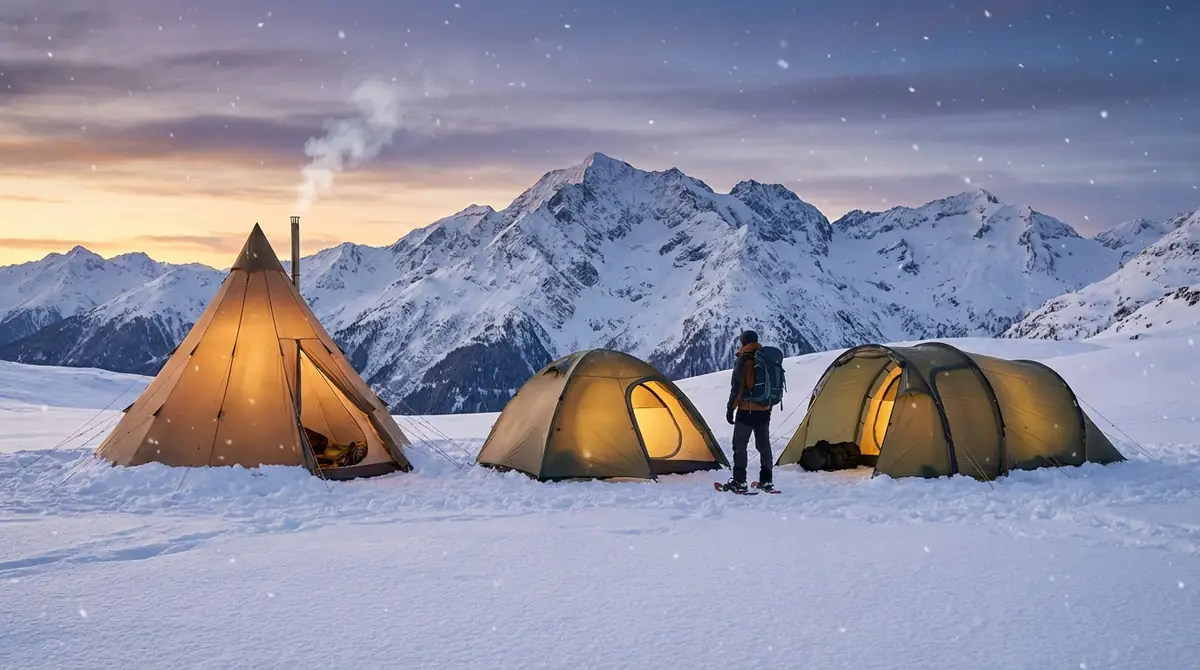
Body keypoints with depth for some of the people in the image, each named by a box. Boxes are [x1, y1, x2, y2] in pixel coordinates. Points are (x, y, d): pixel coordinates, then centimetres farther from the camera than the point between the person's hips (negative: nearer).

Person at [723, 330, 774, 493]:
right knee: (764, 444, 12)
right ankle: (766, 481, 14)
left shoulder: (744, 360, -11)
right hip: (765, 410, 7)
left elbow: (736, 386, -13)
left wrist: (730, 408, -7)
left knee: (739, 445, -1)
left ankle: (739, 482, -4)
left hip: (747, 410, -7)